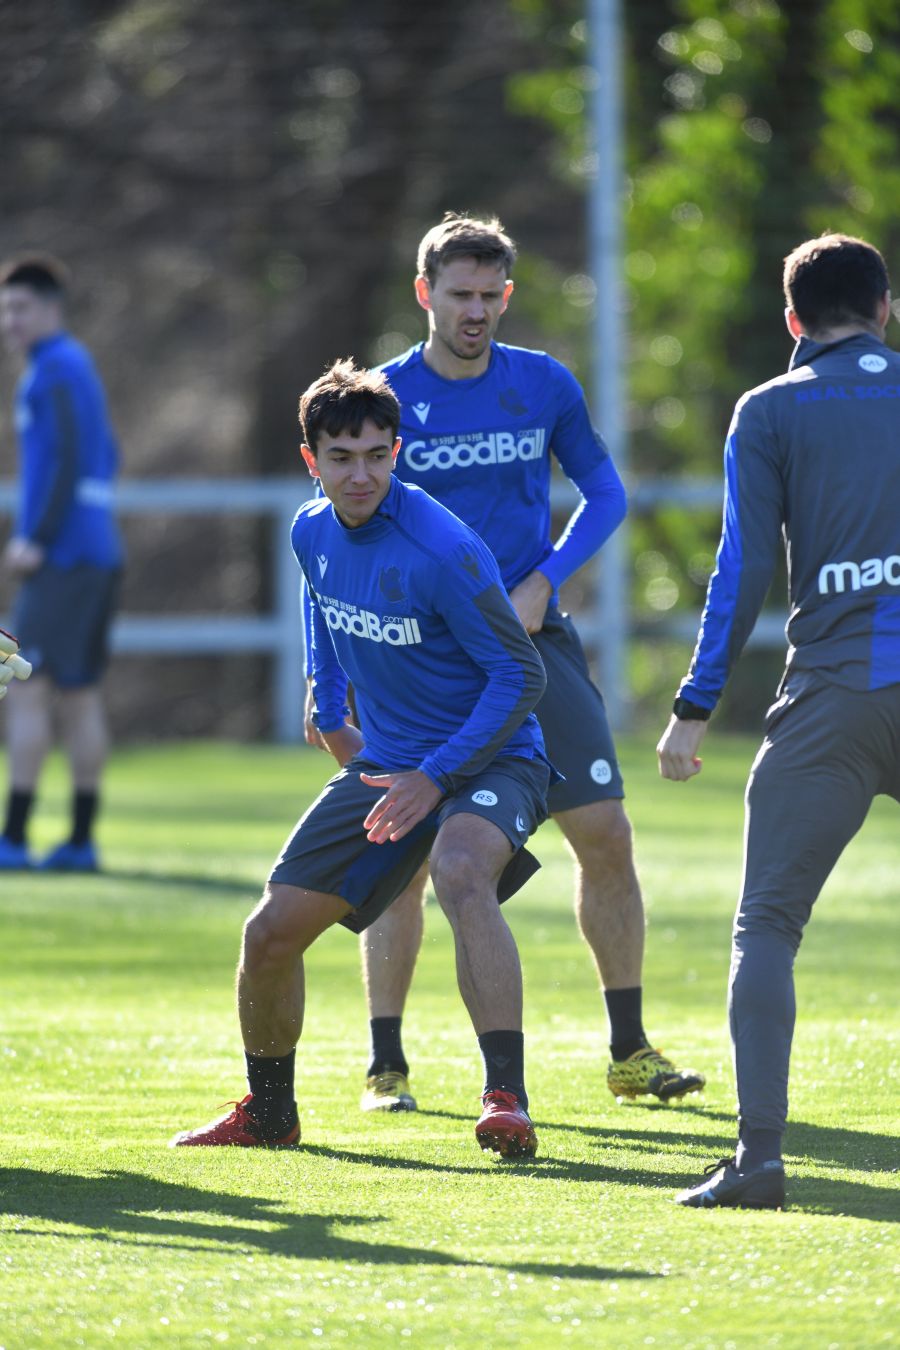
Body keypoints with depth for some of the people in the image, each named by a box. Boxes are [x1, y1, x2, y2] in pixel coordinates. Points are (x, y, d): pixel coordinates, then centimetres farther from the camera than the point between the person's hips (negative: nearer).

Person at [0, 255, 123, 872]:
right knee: (80, 698, 9)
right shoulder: (77, 367, 19)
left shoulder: (55, 369, -9)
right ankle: (81, 841, 10)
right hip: (98, 553, 10)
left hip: (62, 559, -10)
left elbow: (70, 458, -19)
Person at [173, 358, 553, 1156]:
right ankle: (268, 1113, 28)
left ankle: (507, 1103, -42)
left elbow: (520, 675, -21)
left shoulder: (441, 548, -24)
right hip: (385, 762, 7)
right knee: (270, 934, 3)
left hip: (491, 760, -7)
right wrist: (331, 714, 24)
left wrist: (436, 777, -23)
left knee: (461, 874, -39)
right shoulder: (313, 534, -1)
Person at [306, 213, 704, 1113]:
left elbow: (604, 493, 12)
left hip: (533, 635, 2)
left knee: (604, 833, -5)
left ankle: (629, 1052, 7)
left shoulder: (543, 385, 3)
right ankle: (385, 1066, 5)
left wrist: (543, 583, -4)